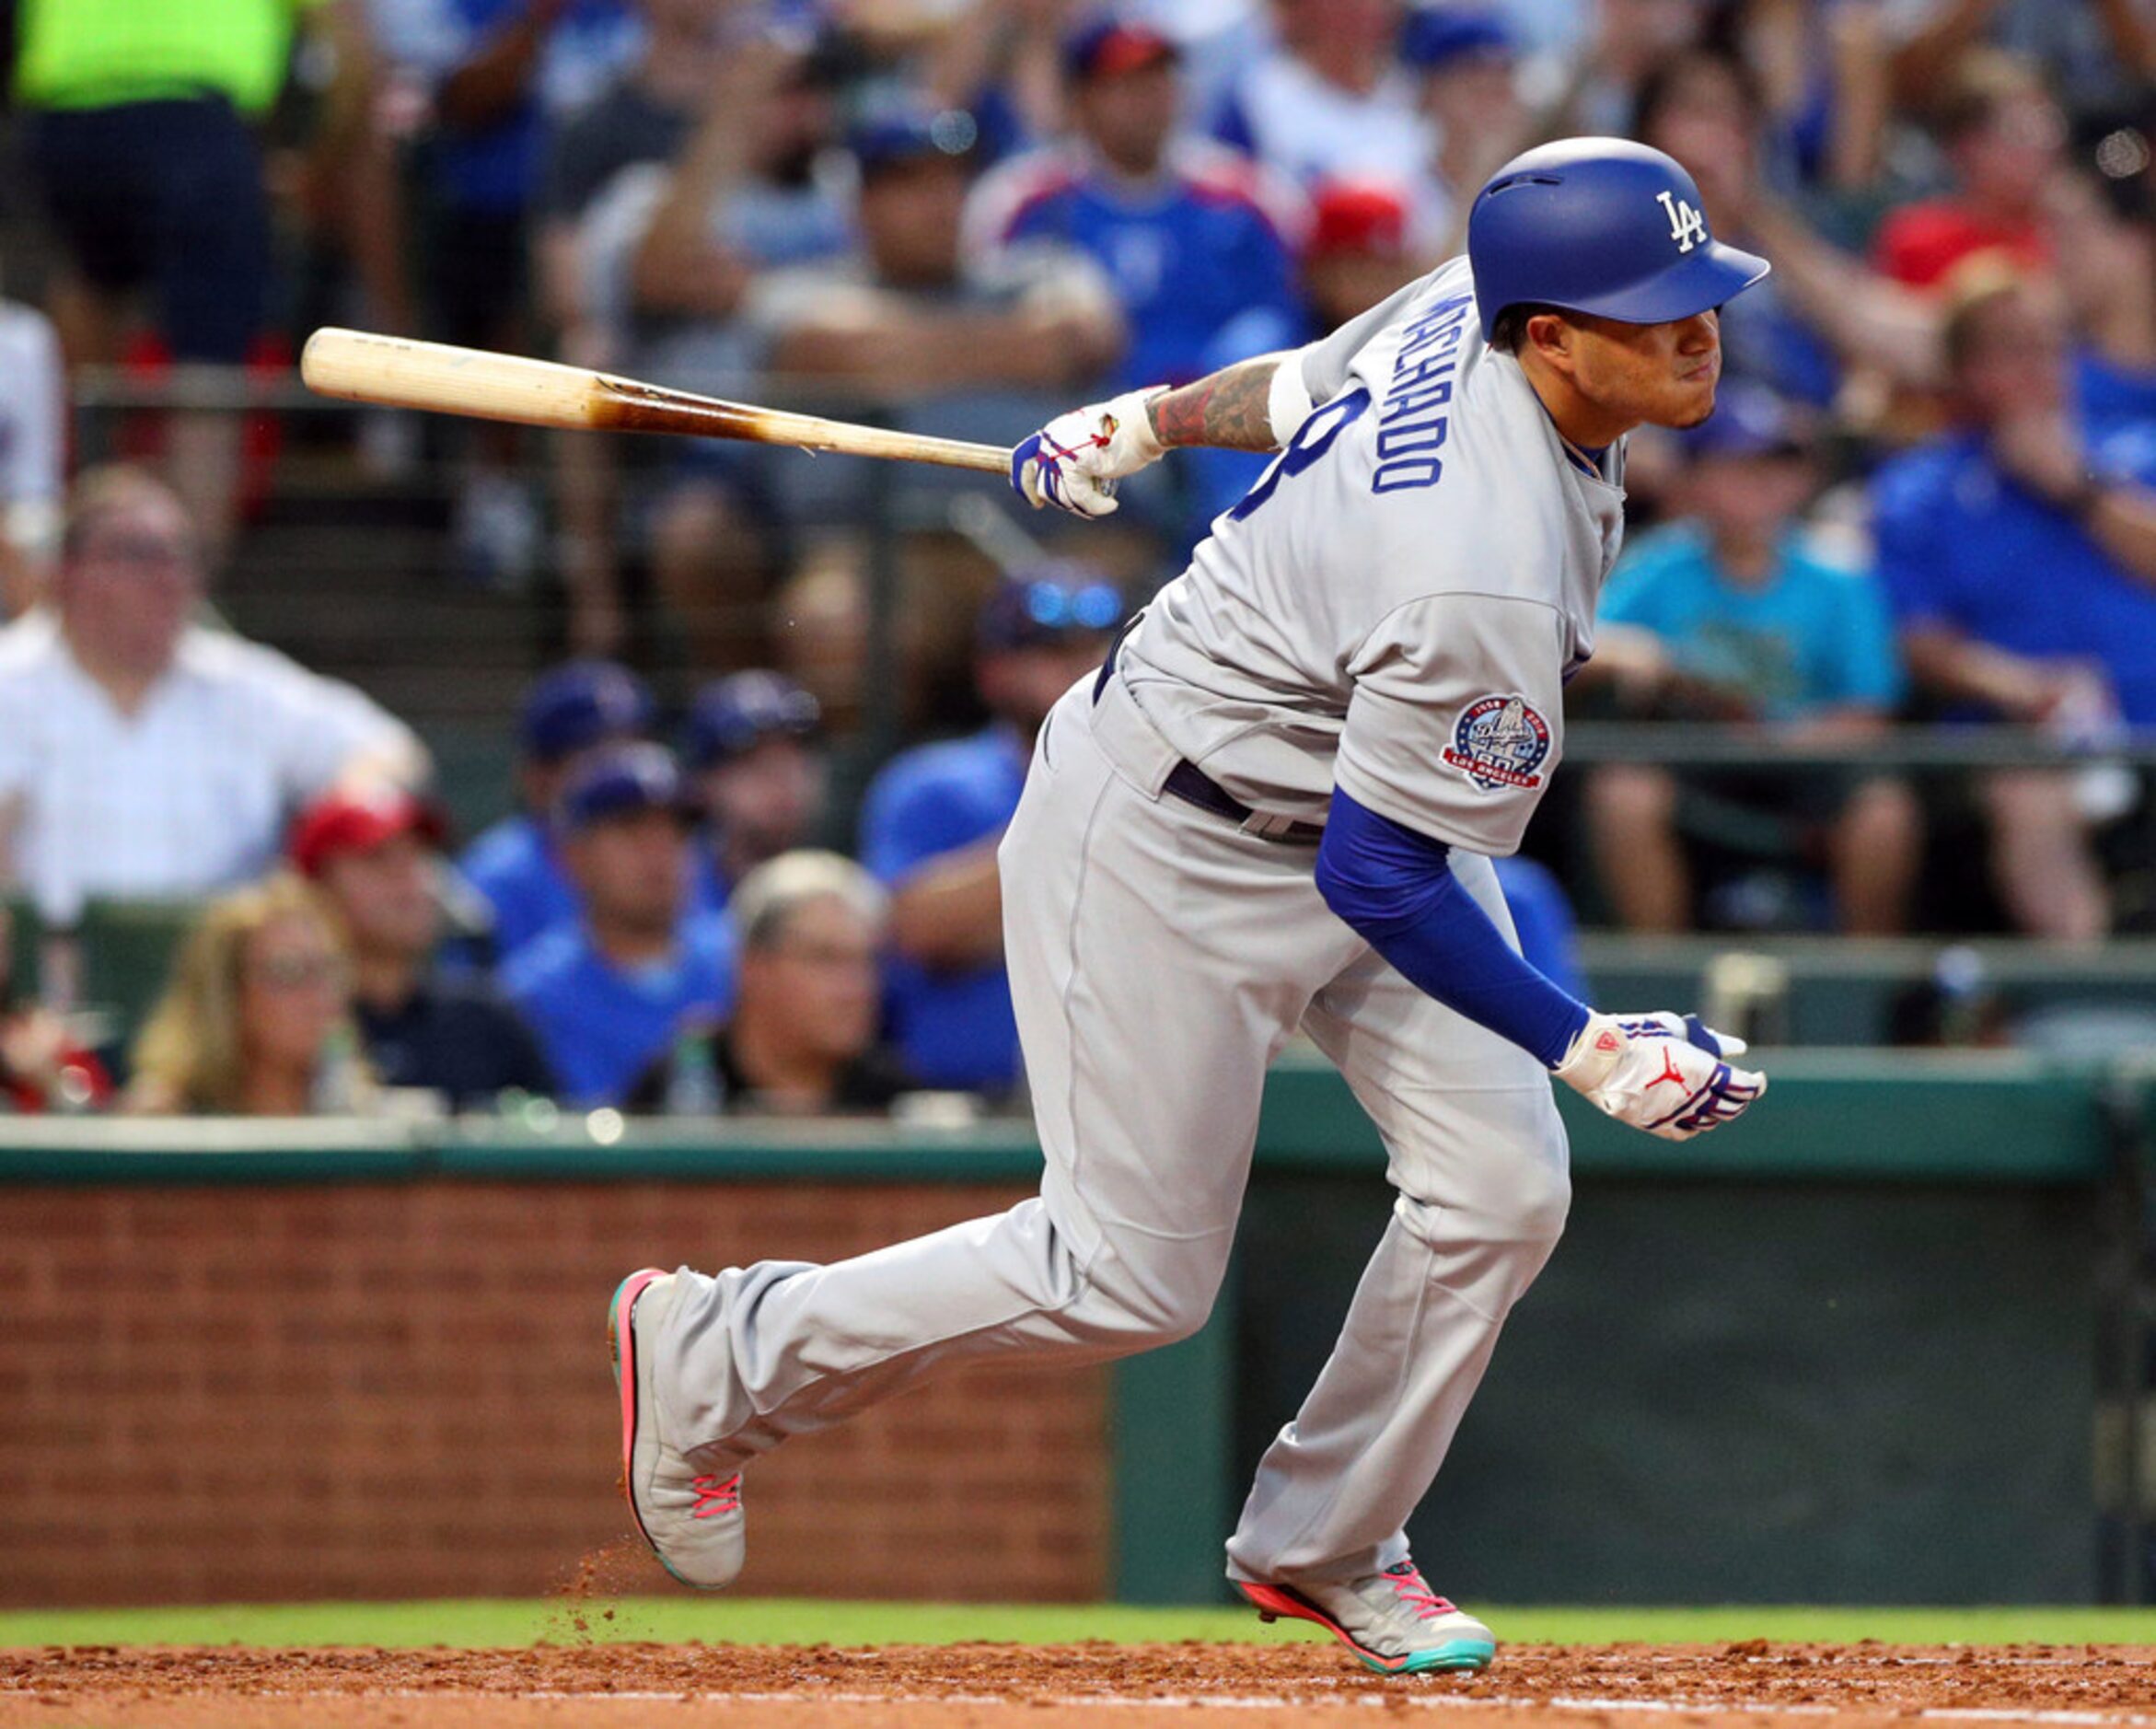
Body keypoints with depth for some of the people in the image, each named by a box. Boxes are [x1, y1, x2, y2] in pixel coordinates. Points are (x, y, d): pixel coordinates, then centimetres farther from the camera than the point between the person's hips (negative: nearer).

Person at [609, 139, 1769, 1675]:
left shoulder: (1471, 306, -12)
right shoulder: (1482, 573, -37)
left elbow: (1306, 385, 10)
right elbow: (1378, 880, -28)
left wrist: (1146, 424, 25)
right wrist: (1590, 1050, -23)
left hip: (1350, 792, 9)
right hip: (1171, 844, -9)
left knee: (1499, 1188, -1)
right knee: (1131, 1276, 0)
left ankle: (1320, 1547, 19)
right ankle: (711, 1360, 19)